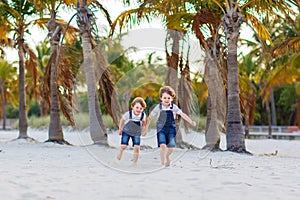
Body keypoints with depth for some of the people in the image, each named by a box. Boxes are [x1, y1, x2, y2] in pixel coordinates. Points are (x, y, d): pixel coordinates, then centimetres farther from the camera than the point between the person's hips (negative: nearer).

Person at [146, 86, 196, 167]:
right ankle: (162, 163, -5)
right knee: (162, 145, -18)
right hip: (161, 129, -2)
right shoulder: (158, 107, -3)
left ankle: (167, 156, 32)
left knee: (171, 147, -2)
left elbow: (182, 114, -6)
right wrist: (146, 127, 5)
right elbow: (150, 117, 4)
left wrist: (191, 122, -17)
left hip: (171, 129, 2)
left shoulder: (174, 107, -1)